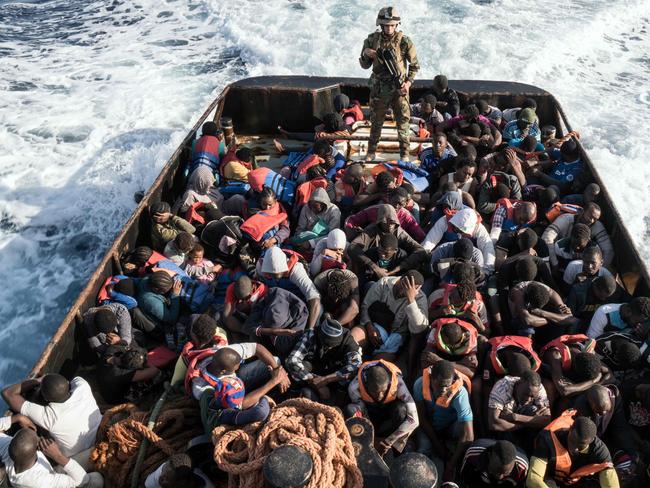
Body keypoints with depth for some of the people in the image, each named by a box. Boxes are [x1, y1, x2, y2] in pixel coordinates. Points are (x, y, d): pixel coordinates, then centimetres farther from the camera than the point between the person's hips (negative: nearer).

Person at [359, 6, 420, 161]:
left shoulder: (404, 41, -8)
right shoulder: (372, 40, -2)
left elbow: (415, 65, 1)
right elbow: (365, 65, 6)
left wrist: (408, 82, -12)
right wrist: (365, 54, -14)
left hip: (399, 88, -2)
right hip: (378, 88, 2)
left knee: (403, 122, 3)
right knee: (376, 121, 11)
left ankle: (404, 153, 15)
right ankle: (371, 152, 23)